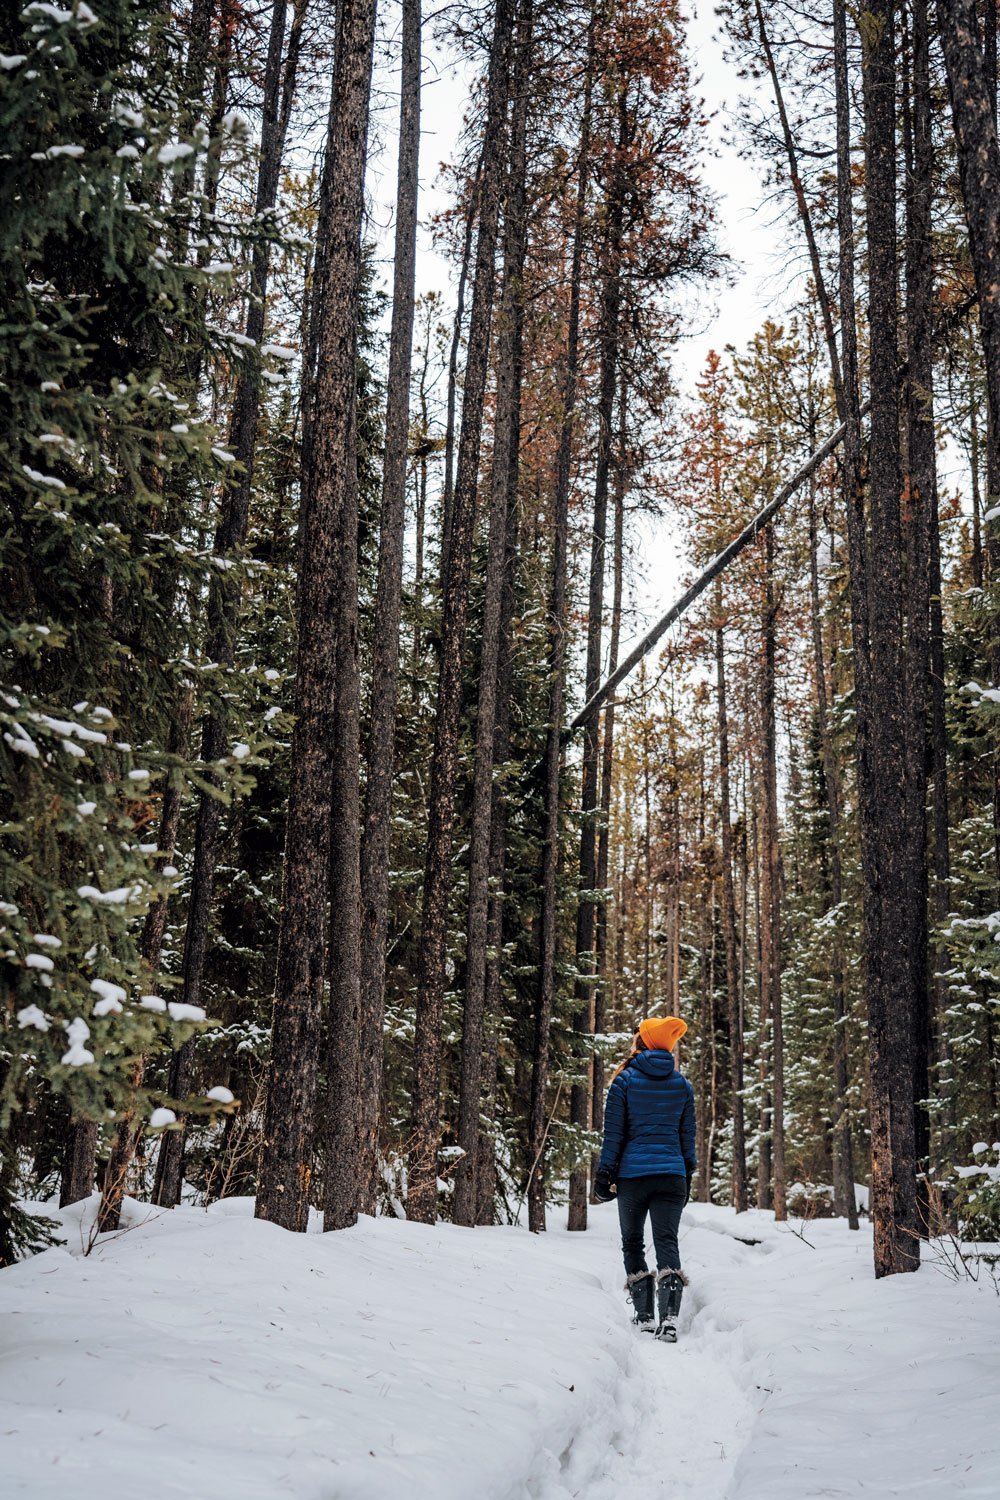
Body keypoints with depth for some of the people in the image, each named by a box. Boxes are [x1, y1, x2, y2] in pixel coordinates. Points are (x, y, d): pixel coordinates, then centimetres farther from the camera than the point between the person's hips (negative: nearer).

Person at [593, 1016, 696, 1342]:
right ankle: (669, 1317, -20)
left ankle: (645, 1317, 10)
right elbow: (688, 1135, 13)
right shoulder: (682, 1085, 9)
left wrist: (604, 1174, 2)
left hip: (632, 1173, -2)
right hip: (672, 1174, 2)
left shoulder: (625, 1080, -2)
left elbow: (613, 1133, -3)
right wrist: (688, 1176, 20)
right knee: (667, 1243, -3)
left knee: (632, 1244, 12)